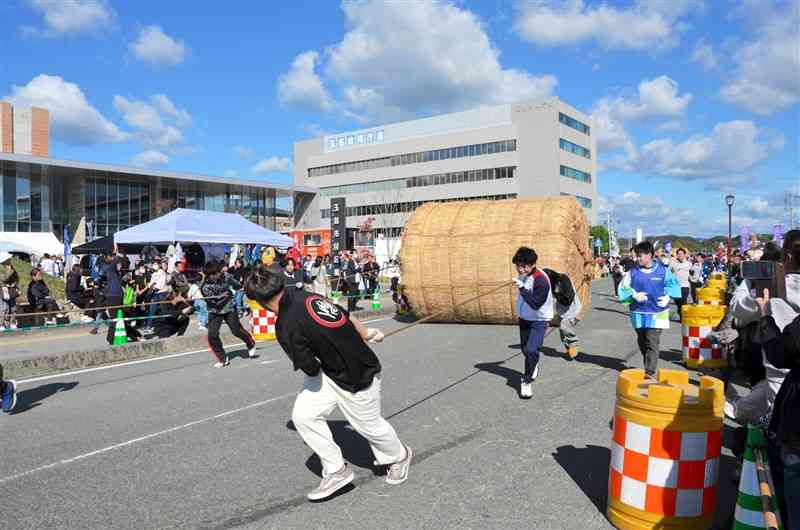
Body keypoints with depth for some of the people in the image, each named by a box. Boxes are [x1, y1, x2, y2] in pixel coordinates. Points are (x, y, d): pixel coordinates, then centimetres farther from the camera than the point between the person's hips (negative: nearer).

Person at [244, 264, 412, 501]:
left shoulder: (285, 328, -30)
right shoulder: (305, 295, -11)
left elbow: (311, 369, -18)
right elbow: (347, 316, 0)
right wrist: (366, 333, 16)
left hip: (358, 379, -8)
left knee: (369, 426, 15)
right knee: (303, 415, 2)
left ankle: (399, 457, 44)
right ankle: (336, 472, 17)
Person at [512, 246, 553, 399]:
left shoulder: (541, 280, -29)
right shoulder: (523, 274, -6)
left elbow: (535, 304, -34)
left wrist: (522, 288, -40)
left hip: (538, 320, -7)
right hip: (524, 318, 7)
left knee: (531, 350, -20)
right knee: (525, 349, 18)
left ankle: (527, 381, -2)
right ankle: (533, 367, 47)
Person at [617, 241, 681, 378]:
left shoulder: (663, 270, 0)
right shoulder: (633, 272, 1)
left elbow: (673, 285, 13)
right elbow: (622, 290, 3)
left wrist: (667, 296, -3)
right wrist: (634, 295, -13)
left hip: (657, 313, -3)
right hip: (638, 313, 3)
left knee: (652, 343, -10)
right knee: (642, 343, 13)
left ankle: (650, 373, -10)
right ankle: (648, 367, 31)